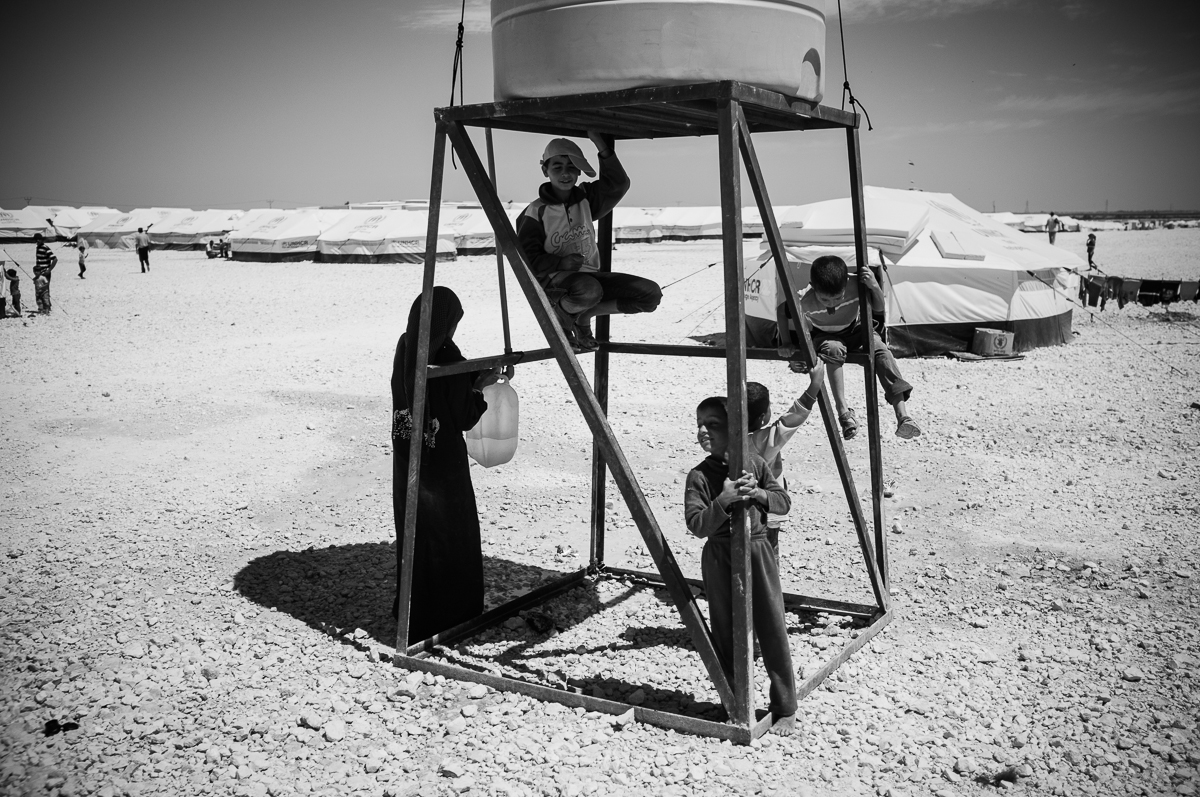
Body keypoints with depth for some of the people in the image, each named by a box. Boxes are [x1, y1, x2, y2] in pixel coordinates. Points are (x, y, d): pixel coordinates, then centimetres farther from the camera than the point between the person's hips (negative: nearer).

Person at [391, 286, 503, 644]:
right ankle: (451, 611, 19)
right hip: (443, 463, -6)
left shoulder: (405, 349, -2)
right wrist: (480, 386, 2)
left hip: (407, 460, 6)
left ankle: (410, 609, 32)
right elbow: (464, 417, -14)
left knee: (414, 531, 19)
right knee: (451, 535, 10)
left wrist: (474, 377, 13)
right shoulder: (448, 357, -20)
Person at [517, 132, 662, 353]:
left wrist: (601, 146, -10)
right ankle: (561, 315, -6)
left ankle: (583, 316, 4)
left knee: (651, 294, -9)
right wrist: (561, 262, -23)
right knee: (589, 289, -43)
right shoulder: (536, 212, -5)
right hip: (553, 281, -6)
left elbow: (618, 183, -1)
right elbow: (527, 259, -7)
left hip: (589, 275, 6)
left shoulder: (586, 198, 10)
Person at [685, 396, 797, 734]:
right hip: (720, 558, -1)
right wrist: (724, 500, -29)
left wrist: (758, 493, -16)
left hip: (757, 550, 1)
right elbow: (697, 526, -16)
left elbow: (784, 502, 3)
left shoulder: (755, 463, 0)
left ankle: (786, 709, 17)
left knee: (773, 632, 3)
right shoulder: (699, 476, -7)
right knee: (726, 635, 8)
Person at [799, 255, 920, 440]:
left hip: (855, 331, 2)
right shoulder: (805, 302, -32)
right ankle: (843, 411, -37)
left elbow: (879, 307, -12)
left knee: (881, 350, -27)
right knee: (833, 349, -38)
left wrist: (874, 287, -31)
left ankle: (903, 416, -37)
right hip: (825, 337, -2)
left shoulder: (855, 286, -26)